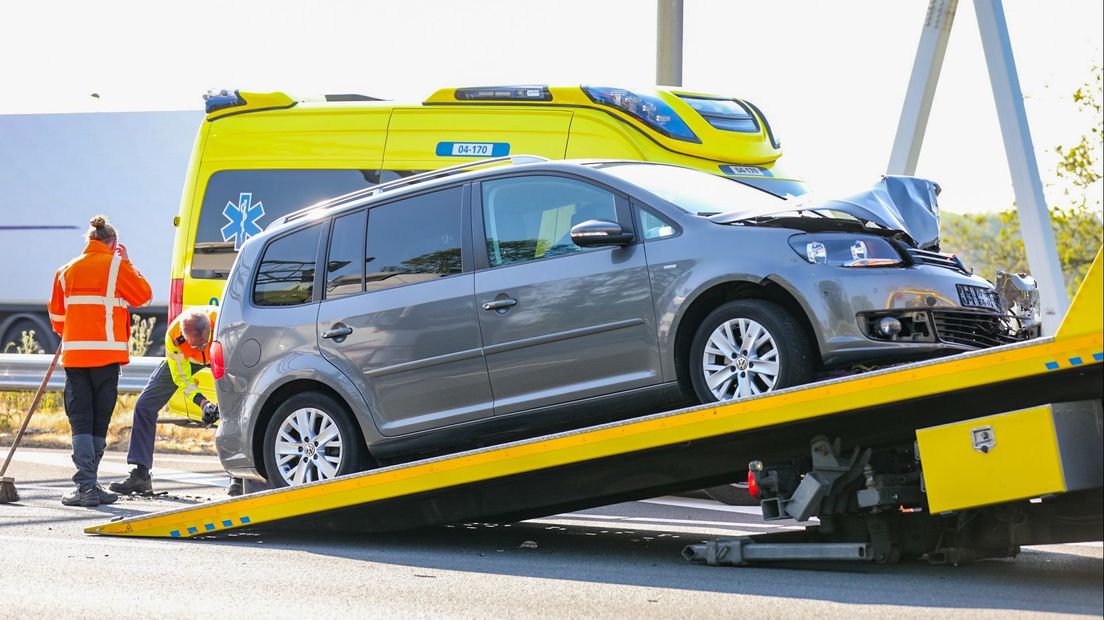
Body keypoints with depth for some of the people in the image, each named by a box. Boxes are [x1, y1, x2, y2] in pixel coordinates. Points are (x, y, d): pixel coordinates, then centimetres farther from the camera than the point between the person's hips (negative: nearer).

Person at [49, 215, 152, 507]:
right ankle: (89, 485, 5)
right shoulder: (116, 266, -3)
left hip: (74, 352, 3)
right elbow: (143, 295, 6)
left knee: (80, 421, 1)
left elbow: (56, 314, 16)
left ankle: (86, 485, -10)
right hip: (106, 352, -3)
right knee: (99, 421, 5)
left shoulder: (67, 270, 11)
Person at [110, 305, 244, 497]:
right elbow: (182, 378, -22)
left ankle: (238, 476, -10)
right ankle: (140, 475, 1)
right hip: (185, 359, 1)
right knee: (144, 406, -5)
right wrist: (202, 402, -37)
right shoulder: (173, 336, -37)